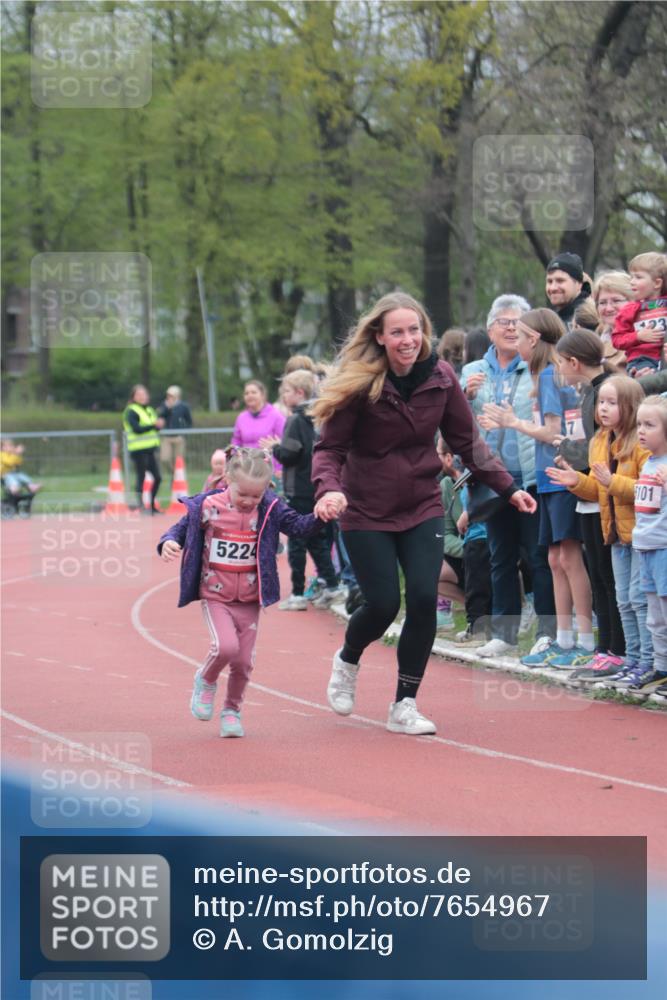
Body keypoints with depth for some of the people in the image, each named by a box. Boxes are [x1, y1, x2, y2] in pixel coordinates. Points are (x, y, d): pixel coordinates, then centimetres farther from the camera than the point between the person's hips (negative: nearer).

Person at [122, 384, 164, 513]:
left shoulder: (149, 410, 17)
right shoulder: (131, 412, -8)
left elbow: (157, 427, 16)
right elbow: (137, 429, -19)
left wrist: (159, 425, -6)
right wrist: (154, 425, -22)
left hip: (151, 449, 8)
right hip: (139, 450, -8)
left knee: (157, 478, 7)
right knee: (141, 478, -5)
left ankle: (152, 505, 17)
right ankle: (141, 505, 1)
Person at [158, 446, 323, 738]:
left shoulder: (269, 509, -3)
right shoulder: (207, 507, -8)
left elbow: (298, 525, -8)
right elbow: (181, 528, 3)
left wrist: (319, 517, -28)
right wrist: (168, 543, -18)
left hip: (250, 600, 2)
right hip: (215, 596, -2)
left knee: (243, 661, 3)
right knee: (226, 646, -23)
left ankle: (232, 710, 27)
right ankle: (206, 681, 9)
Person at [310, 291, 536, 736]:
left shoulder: (440, 377, -6)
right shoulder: (359, 384, -16)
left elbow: (467, 441, 4)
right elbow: (330, 447, -12)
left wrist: (508, 487, -1)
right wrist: (329, 488, -32)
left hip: (423, 508, 3)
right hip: (366, 512, -3)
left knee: (423, 600, -10)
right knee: (383, 604, -7)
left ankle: (405, 706, 4)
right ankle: (347, 661, 29)